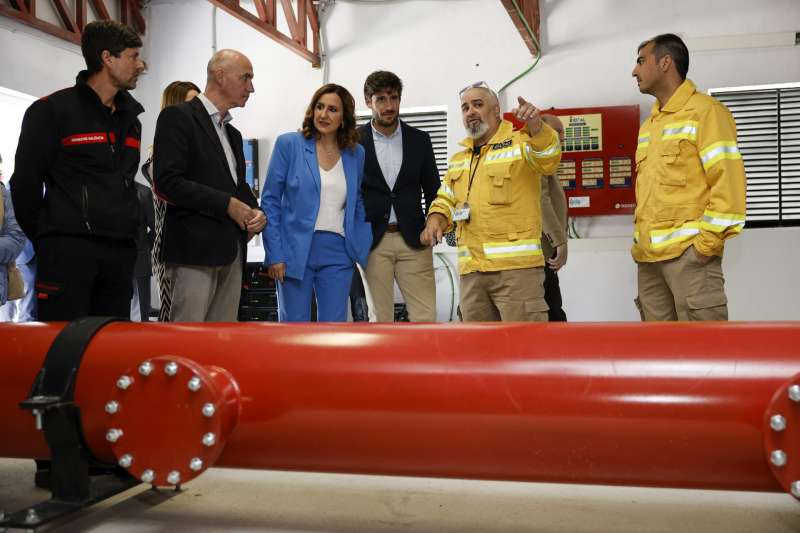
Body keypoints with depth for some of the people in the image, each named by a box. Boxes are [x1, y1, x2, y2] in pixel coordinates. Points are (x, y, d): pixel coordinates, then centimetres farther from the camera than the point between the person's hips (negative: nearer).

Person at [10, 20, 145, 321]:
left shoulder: (130, 119, 17)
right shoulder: (51, 110, -3)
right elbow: (25, 182, -2)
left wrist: (126, 235, 14)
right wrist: (45, 241, 2)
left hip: (119, 252, 6)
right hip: (68, 249, -6)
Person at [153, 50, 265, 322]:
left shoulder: (233, 133, 21)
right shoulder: (178, 117, -4)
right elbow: (167, 181, -15)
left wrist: (255, 211, 2)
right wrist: (227, 204, -13)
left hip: (232, 250, 8)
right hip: (195, 248, -8)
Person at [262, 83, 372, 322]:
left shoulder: (356, 153, 8)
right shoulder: (289, 144, -1)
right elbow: (270, 201, -2)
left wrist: (362, 248, 4)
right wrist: (274, 254, -9)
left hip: (338, 254, 3)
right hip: (296, 251, -3)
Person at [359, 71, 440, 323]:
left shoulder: (420, 139, 8)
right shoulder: (354, 141, 2)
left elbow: (433, 191, 13)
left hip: (413, 241, 2)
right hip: (371, 242, -2)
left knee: (426, 318, -2)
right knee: (378, 319, 1)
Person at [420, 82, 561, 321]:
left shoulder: (521, 143, -1)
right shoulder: (458, 160, 19)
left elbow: (548, 157, -21)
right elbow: (446, 201, 24)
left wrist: (535, 124, -41)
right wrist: (435, 219, 1)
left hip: (517, 266, -6)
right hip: (471, 270, 7)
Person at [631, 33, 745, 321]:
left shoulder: (705, 111, -3)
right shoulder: (648, 125, 22)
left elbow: (728, 181, -11)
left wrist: (708, 242, -15)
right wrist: (640, 242, 14)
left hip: (689, 253, -7)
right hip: (649, 257, 8)